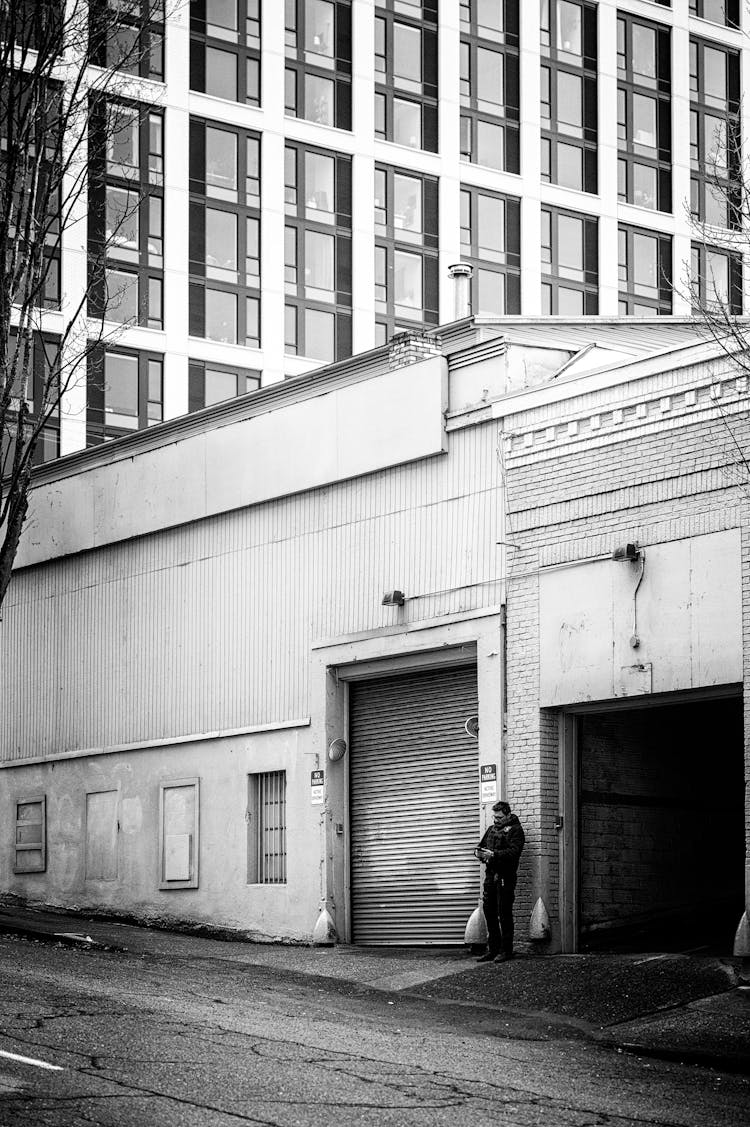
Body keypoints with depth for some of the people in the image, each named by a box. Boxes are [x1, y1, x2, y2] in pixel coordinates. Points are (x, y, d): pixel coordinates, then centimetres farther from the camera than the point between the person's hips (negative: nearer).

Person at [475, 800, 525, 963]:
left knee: (504, 914, -5)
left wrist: (494, 854, -26)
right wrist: (479, 853, -1)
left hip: (505, 877, -7)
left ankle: (506, 950, 1)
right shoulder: (491, 829, 19)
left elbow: (513, 851, -16)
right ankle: (494, 950, 14)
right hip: (490, 875, 7)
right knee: (489, 912, 7)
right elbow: (482, 845, 23)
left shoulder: (515, 830, -3)